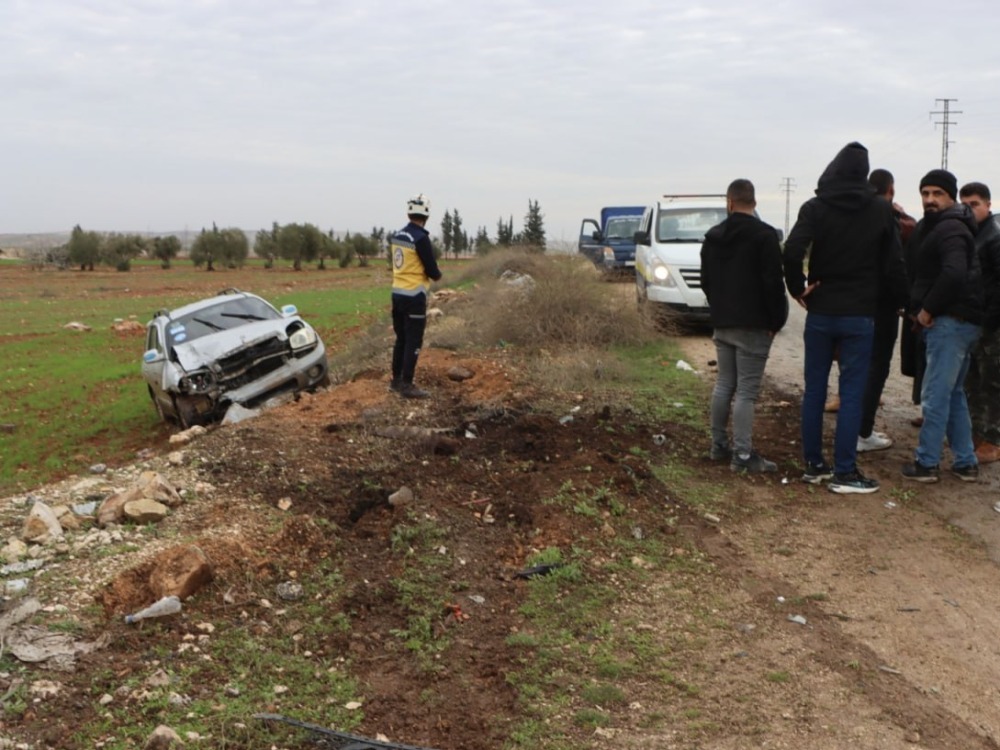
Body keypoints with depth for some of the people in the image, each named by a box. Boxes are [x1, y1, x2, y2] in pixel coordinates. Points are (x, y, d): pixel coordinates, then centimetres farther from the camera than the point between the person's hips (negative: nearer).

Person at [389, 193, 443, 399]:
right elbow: (432, 270, -14)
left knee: (401, 338, 17)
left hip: (397, 293, 8)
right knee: (413, 342, -3)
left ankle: (396, 380, 23)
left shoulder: (396, 236, 8)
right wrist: (437, 275, 7)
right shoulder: (421, 238, -16)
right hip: (414, 296, -8)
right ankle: (407, 385, -2)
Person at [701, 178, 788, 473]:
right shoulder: (764, 235, -11)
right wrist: (777, 320, -6)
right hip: (753, 326, -6)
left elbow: (706, 281, 15)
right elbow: (773, 283, -15)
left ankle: (719, 445, 22)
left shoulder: (713, 236, 10)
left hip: (722, 324, 6)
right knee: (746, 390, -6)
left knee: (724, 384, 16)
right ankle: (743, 455, -5)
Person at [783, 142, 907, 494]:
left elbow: (792, 252, -19)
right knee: (851, 393, 2)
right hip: (859, 316, -1)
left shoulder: (815, 208, -4)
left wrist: (798, 289, -5)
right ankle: (844, 472, 2)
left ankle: (813, 465, 16)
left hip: (820, 314, 1)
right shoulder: (881, 211, -1)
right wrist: (902, 301, 14)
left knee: (814, 390, 10)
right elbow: (893, 265, 0)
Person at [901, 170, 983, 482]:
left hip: (950, 322, -11)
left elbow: (955, 274, -27)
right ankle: (965, 462, 21)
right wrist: (919, 307, 7)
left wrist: (928, 309, -19)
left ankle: (926, 463, -1)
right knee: (953, 393, 16)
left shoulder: (950, 228, -14)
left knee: (935, 395, -6)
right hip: (960, 322, 11)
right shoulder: (932, 226, 19)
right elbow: (923, 273, 22)